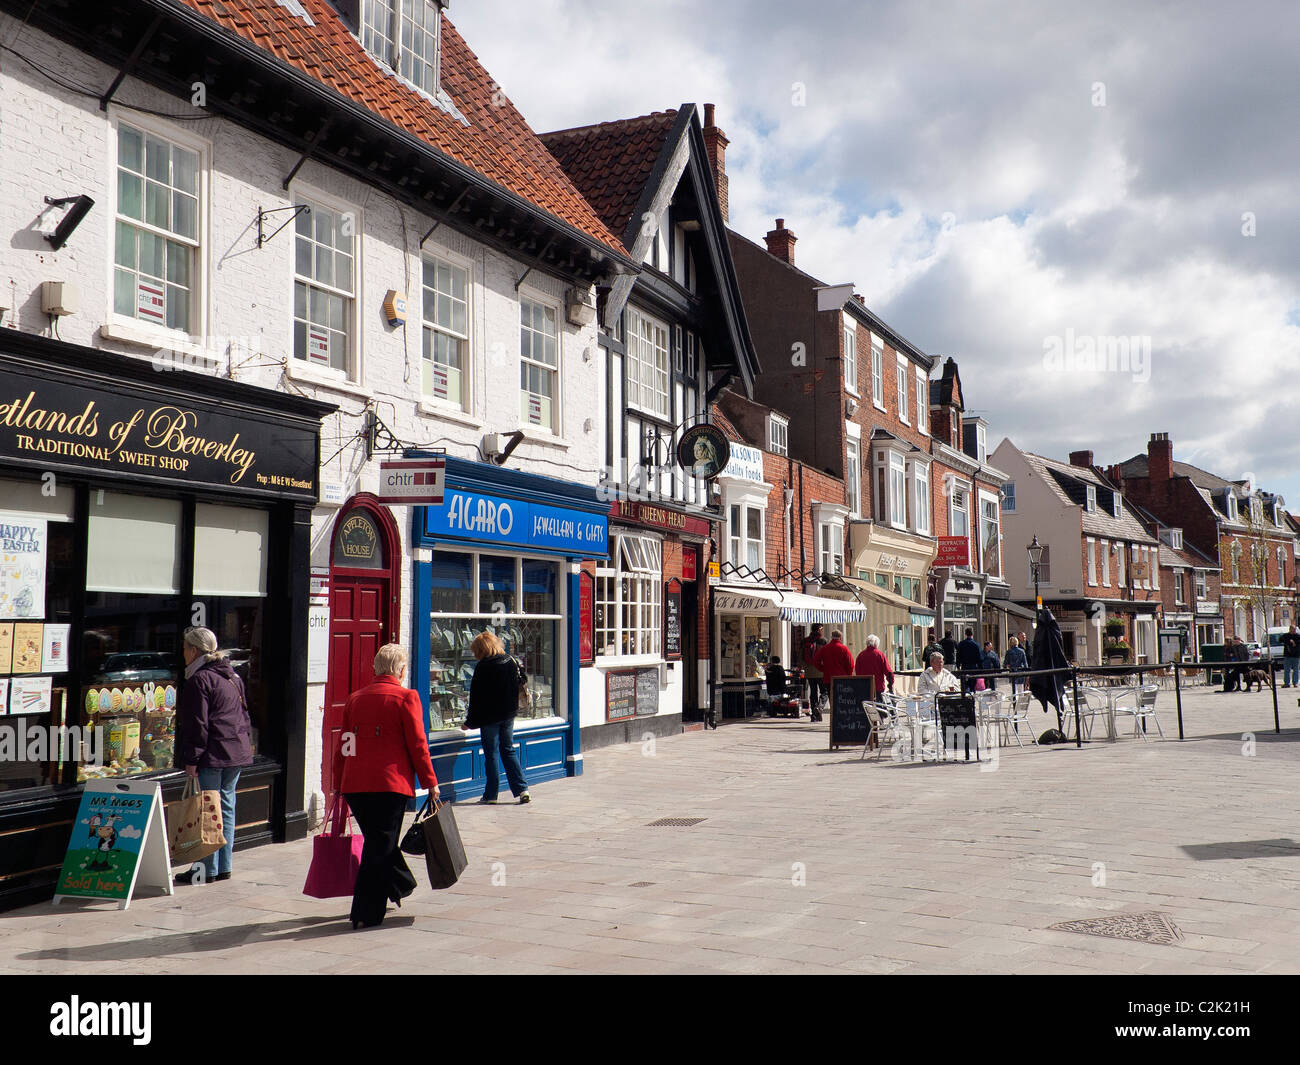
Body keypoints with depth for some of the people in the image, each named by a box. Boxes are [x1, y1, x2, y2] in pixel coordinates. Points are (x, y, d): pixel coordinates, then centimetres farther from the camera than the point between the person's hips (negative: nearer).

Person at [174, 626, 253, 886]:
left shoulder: (199, 680, -10)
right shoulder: (232, 676, 15)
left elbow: (198, 724, -14)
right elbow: (244, 714, 19)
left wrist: (191, 758, -13)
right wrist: (246, 743, 23)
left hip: (213, 754, -8)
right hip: (237, 752, 8)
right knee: (226, 806, 13)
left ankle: (208, 869, 1)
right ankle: (224, 866, 18)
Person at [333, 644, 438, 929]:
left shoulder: (355, 698, 11)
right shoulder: (406, 697, -5)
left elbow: (343, 745, 15)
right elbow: (417, 745, -6)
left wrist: (339, 783, 22)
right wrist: (430, 782, 1)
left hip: (354, 785, 6)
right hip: (390, 784, -5)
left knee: (378, 842, 22)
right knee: (380, 848, 2)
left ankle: (400, 886, 41)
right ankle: (366, 915, 3)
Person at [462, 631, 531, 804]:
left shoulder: (483, 667, -15)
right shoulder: (511, 662, 3)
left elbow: (477, 697, -12)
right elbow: (516, 690, 10)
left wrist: (470, 722, -5)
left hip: (490, 716, -6)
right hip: (508, 715, 6)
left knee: (491, 754, 3)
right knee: (508, 751, 14)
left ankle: (491, 794, 8)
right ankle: (522, 789, 5)